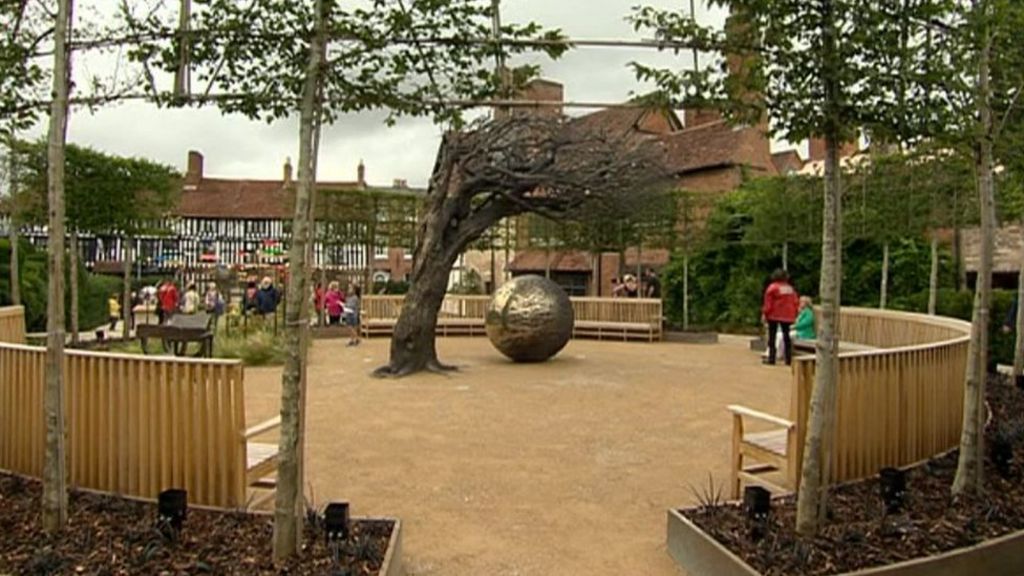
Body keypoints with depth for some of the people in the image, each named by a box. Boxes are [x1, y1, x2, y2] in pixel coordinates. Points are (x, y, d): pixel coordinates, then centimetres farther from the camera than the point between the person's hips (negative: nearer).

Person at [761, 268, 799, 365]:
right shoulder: (791, 288, 8)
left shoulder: (772, 287, -8)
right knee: (786, 336, 9)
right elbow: (796, 302, 8)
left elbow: (768, 302, -11)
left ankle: (771, 358, 0)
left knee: (772, 337, 2)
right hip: (787, 316, 4)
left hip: (774, 315, -4)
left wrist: (764, 313, -5)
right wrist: (793, 313, 15)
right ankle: (788, 359, 7)